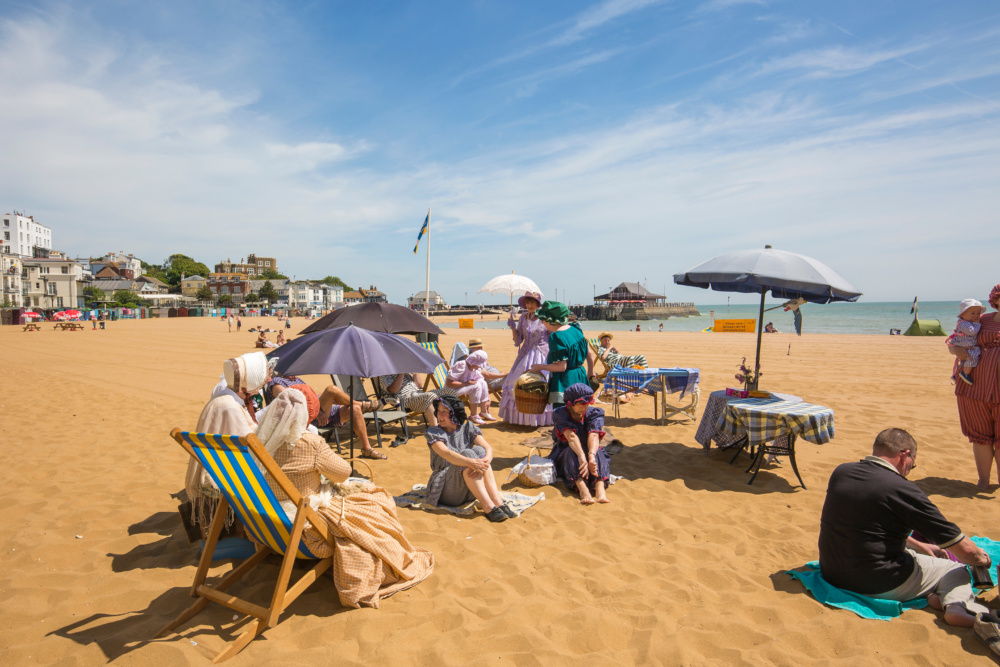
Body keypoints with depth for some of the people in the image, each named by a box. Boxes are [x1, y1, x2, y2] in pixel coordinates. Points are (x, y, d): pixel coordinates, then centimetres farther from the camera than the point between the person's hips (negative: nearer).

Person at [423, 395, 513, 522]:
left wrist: (486, 461, -31)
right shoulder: (433, 433, -4)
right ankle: (488, 507, -38)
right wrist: (471, 463, -39)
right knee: (467, 453, -27)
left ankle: (498, 501, -33)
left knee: (479, 451, -21)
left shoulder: (467, 427, 6)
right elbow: (446, 454, -23)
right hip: (446, 491, -3)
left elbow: (488, 448, -7)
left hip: (470, 492, 3)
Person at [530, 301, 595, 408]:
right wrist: (590, 373, 24)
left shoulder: (556, 337, -20)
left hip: (564, 383, -9)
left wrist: (540, 367, -9)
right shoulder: (575, 329, 4)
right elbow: (590, 354, 10)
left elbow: (562, 367, -21)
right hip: (580, 377, 9)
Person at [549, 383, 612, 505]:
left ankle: (600, 488, -54)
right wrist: (582, 458, -48)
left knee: (597, 452, -32)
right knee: (572, 451, -36)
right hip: (564, 456, -2)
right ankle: (583, 490, -56)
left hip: (589, 452, 2)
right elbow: (571, 436, -31)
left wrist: (591, 456, -48)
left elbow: (593, 436, -27)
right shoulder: (560, 414, -14)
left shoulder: (594, 413, -8)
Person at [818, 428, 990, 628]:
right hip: (882, 586, -5)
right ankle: (957, 604, -11)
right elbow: (964, 550, -7)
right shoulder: (903, 489, -16)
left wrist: (918, 545, 25)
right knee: (956, 570, 16)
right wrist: (982, 558, 17)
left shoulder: (840, 472, 0)